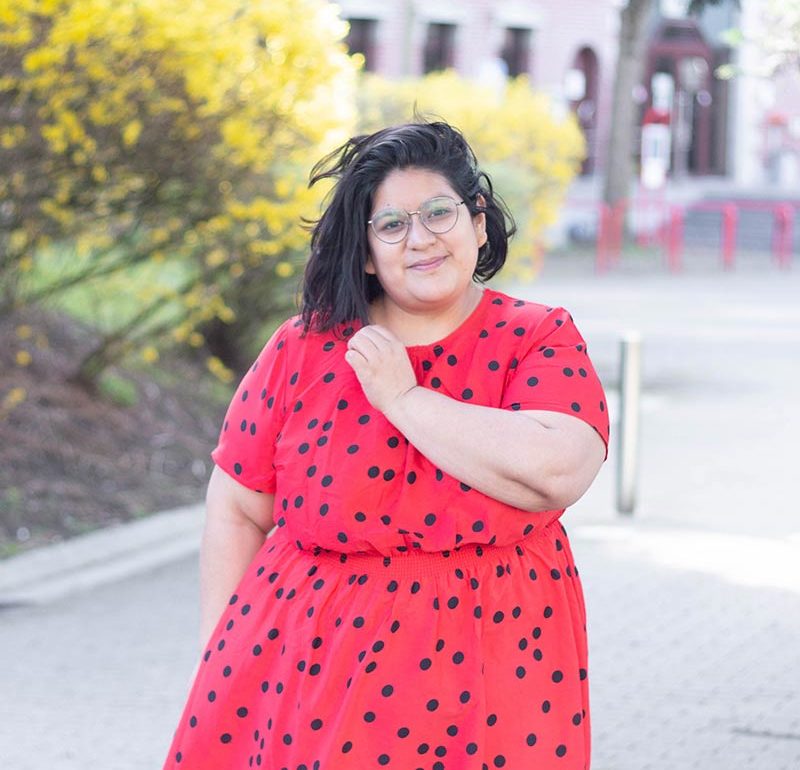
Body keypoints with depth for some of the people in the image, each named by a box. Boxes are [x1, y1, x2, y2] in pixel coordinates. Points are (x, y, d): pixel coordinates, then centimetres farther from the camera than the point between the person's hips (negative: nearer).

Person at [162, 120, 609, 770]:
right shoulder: (303, 350, 1)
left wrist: (403, 398, -16)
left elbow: (556, 471, -22)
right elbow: (237, 511, 7)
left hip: (483, 670, -1)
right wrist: (220, 663, 3)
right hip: (305, 662, 2)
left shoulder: (542, 341, -3)